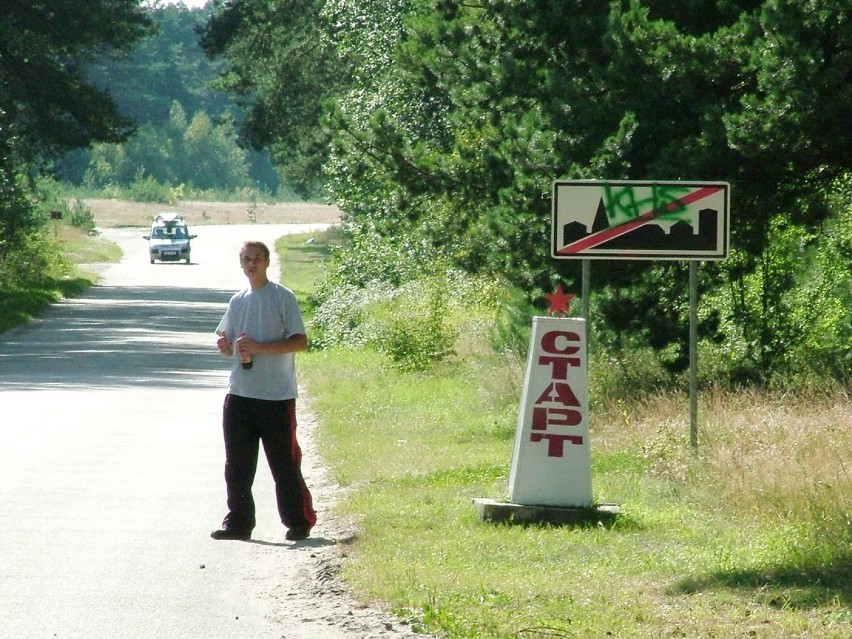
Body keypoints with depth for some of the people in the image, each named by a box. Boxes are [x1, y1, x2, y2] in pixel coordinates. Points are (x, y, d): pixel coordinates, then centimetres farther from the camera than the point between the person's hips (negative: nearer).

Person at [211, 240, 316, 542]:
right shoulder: (238, 301, 14)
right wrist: (226, 345, -5)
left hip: (277, 395, -6)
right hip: (240, 393, 6)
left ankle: (300, 522, 9)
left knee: (285, 461, -1)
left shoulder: (283, 297, -4)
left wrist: (259, 347, -17)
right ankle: (238, 522, 11)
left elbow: (300, 342, -10)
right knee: (237, 463, 5)